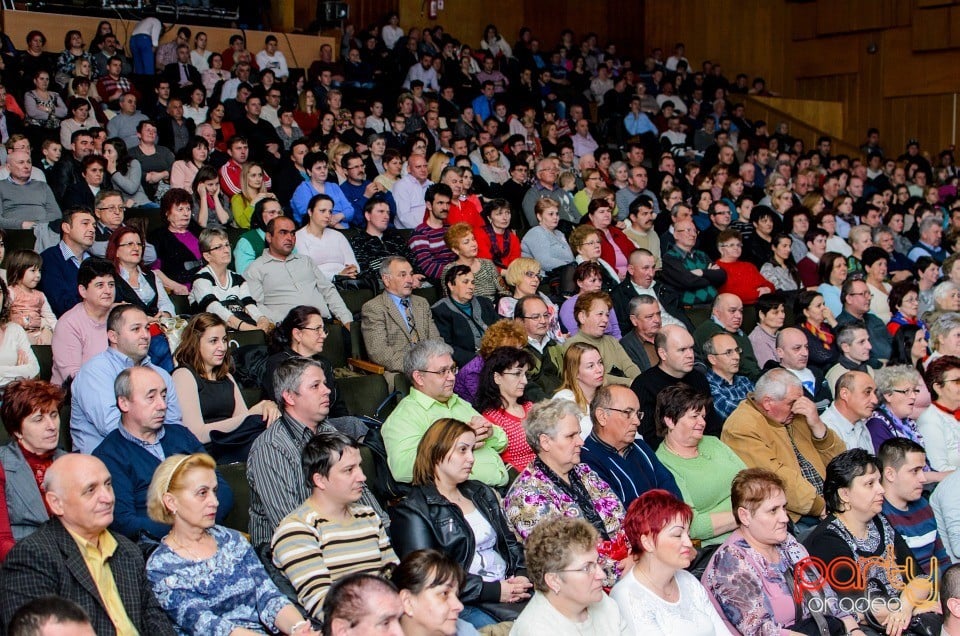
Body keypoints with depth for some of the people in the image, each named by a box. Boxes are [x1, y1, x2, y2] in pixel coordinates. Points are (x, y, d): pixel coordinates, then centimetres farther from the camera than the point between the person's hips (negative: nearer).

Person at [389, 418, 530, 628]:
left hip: (508, 588, 7)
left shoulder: (481, 493, 22)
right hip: (465, 605, -7)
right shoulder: (413, 511, -3)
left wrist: (522, 576, 1)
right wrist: (492, 591, -14)